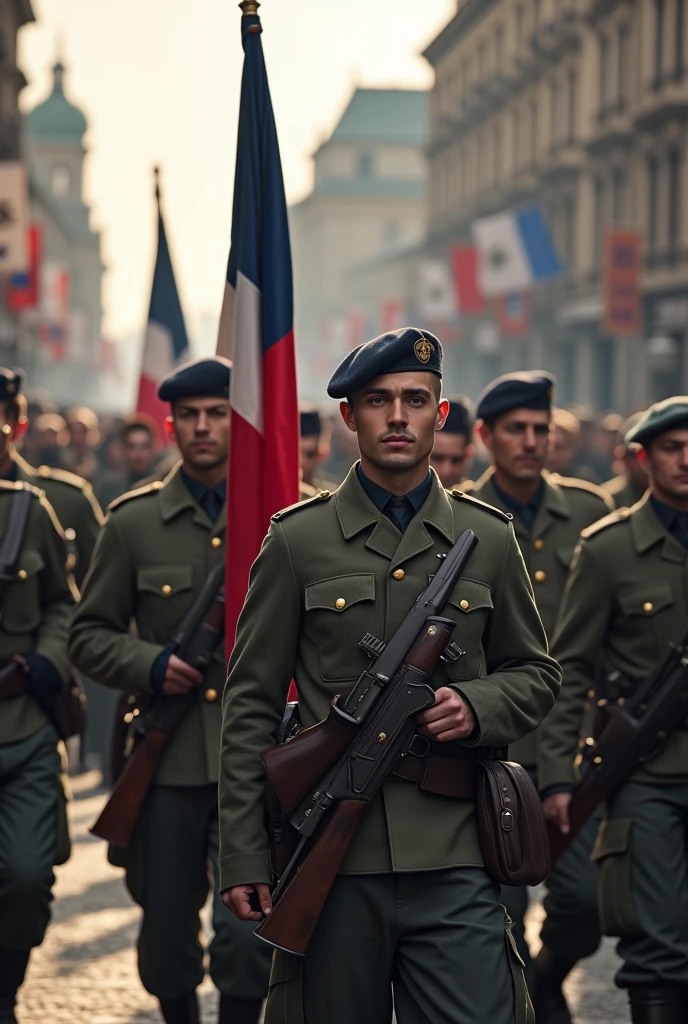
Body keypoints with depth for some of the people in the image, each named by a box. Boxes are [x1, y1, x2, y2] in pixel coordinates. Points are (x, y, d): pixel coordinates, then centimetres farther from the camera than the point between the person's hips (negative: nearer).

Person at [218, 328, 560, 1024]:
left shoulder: (488, 539, 9)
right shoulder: (296, 540, 4)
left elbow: (536, 673, 18)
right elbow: (250, 706, 3)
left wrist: (477, 707, -5)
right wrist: (242, 859, -3)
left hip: (453, 862, 1)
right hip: (332, 862, -1)